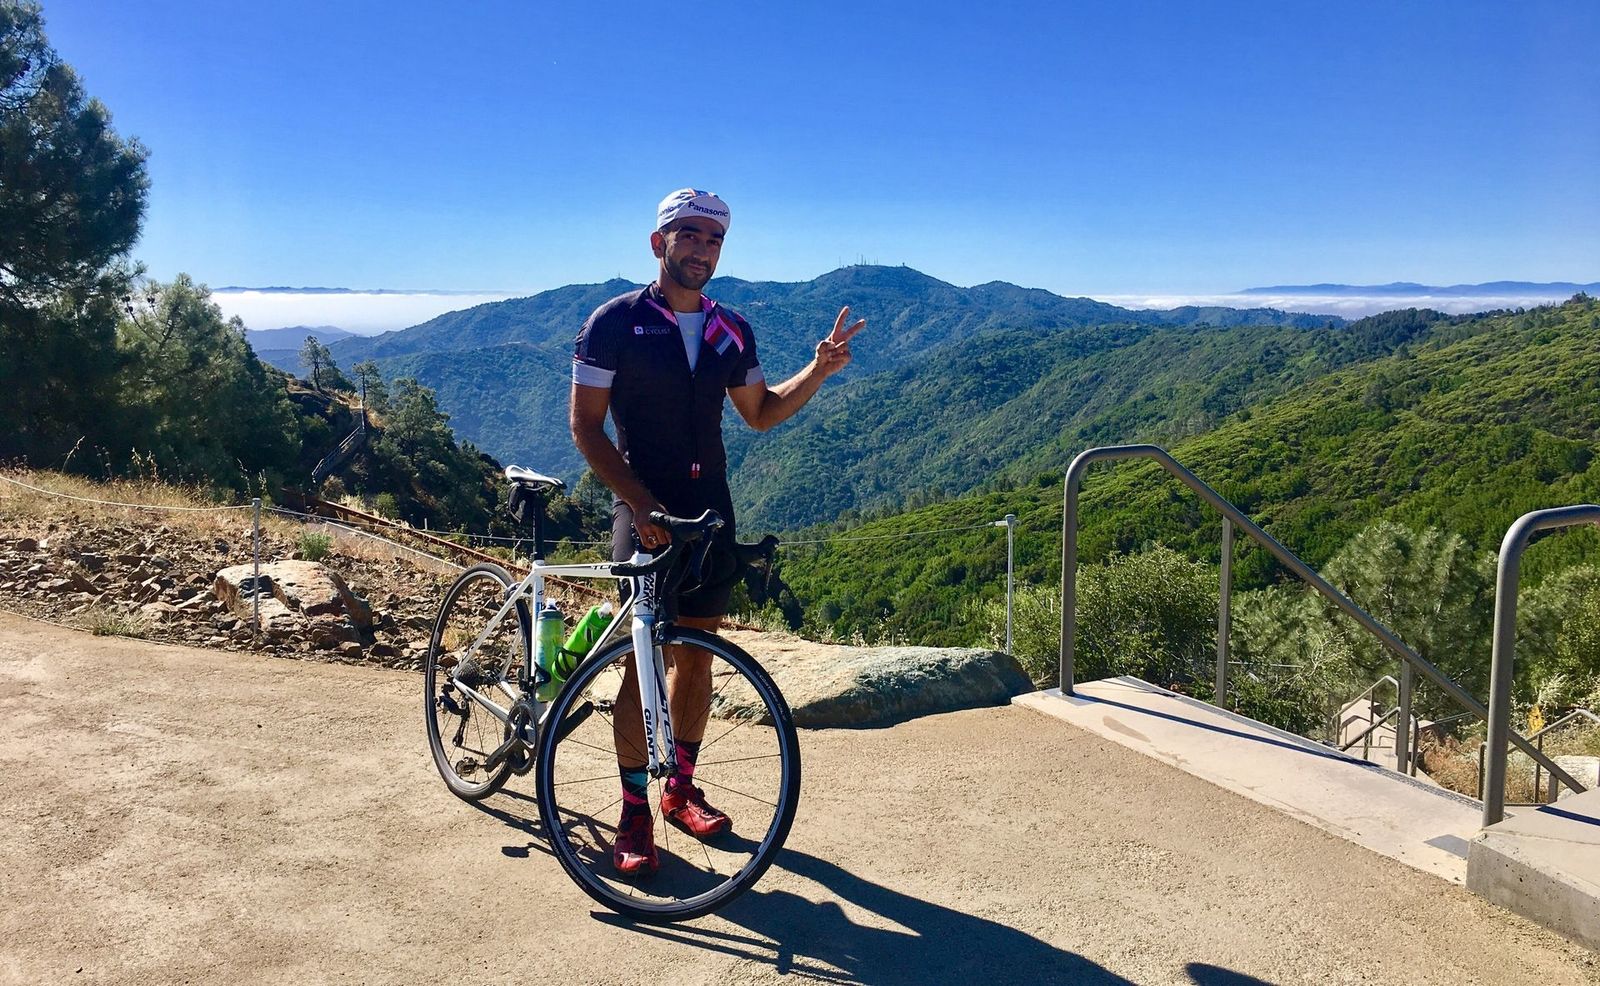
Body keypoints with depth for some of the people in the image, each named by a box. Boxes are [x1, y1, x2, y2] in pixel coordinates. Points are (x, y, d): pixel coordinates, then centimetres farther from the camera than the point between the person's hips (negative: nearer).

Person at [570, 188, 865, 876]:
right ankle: (635, 813, 8)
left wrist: (820, 369, 4)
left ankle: (681, 787, 27)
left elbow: (760, 412, 19)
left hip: (710, 512, 5)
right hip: (645, 513, -5)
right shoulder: (615, 322, -6)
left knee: (696, 655, 11)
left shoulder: (731, 332, 9)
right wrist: (638, 500, -19)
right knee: (645, 663, -4)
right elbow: (586, 425, -8)